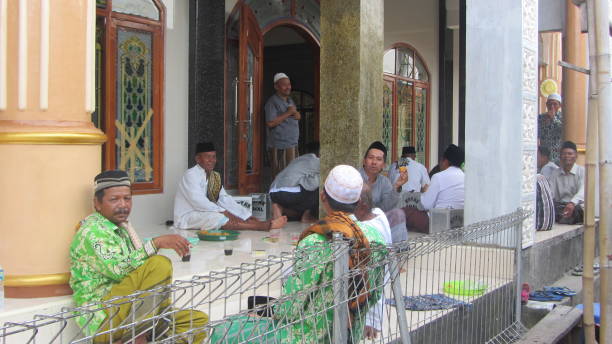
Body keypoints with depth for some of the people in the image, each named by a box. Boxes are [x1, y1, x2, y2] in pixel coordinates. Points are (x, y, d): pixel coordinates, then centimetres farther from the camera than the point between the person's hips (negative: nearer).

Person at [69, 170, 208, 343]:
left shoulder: (121, 229, 20)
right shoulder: (92, 231, -10)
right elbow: (119, 269, -24)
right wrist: (156, 243, -26)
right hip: (102, 319, -9)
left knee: (198, 320, 4)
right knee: (159, 264, -26)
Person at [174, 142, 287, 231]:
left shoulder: (215, 176, 9)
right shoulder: (190, 175, -15)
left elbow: (225, 199, 5)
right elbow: (199, 201, -26)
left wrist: (247, 216, -7)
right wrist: (224, 212, -29)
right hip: (187, 217, -9)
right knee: (219, 218, -31)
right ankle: (264, 226, -38)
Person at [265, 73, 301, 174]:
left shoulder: (290, 100, 18)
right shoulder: (272, 102, -10)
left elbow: (297, 116, 25)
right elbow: (270, 123, -21)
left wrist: (297, 115, 0)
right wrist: (288, 113, -17)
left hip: (293, 144, 9)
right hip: (280, 146, -9)